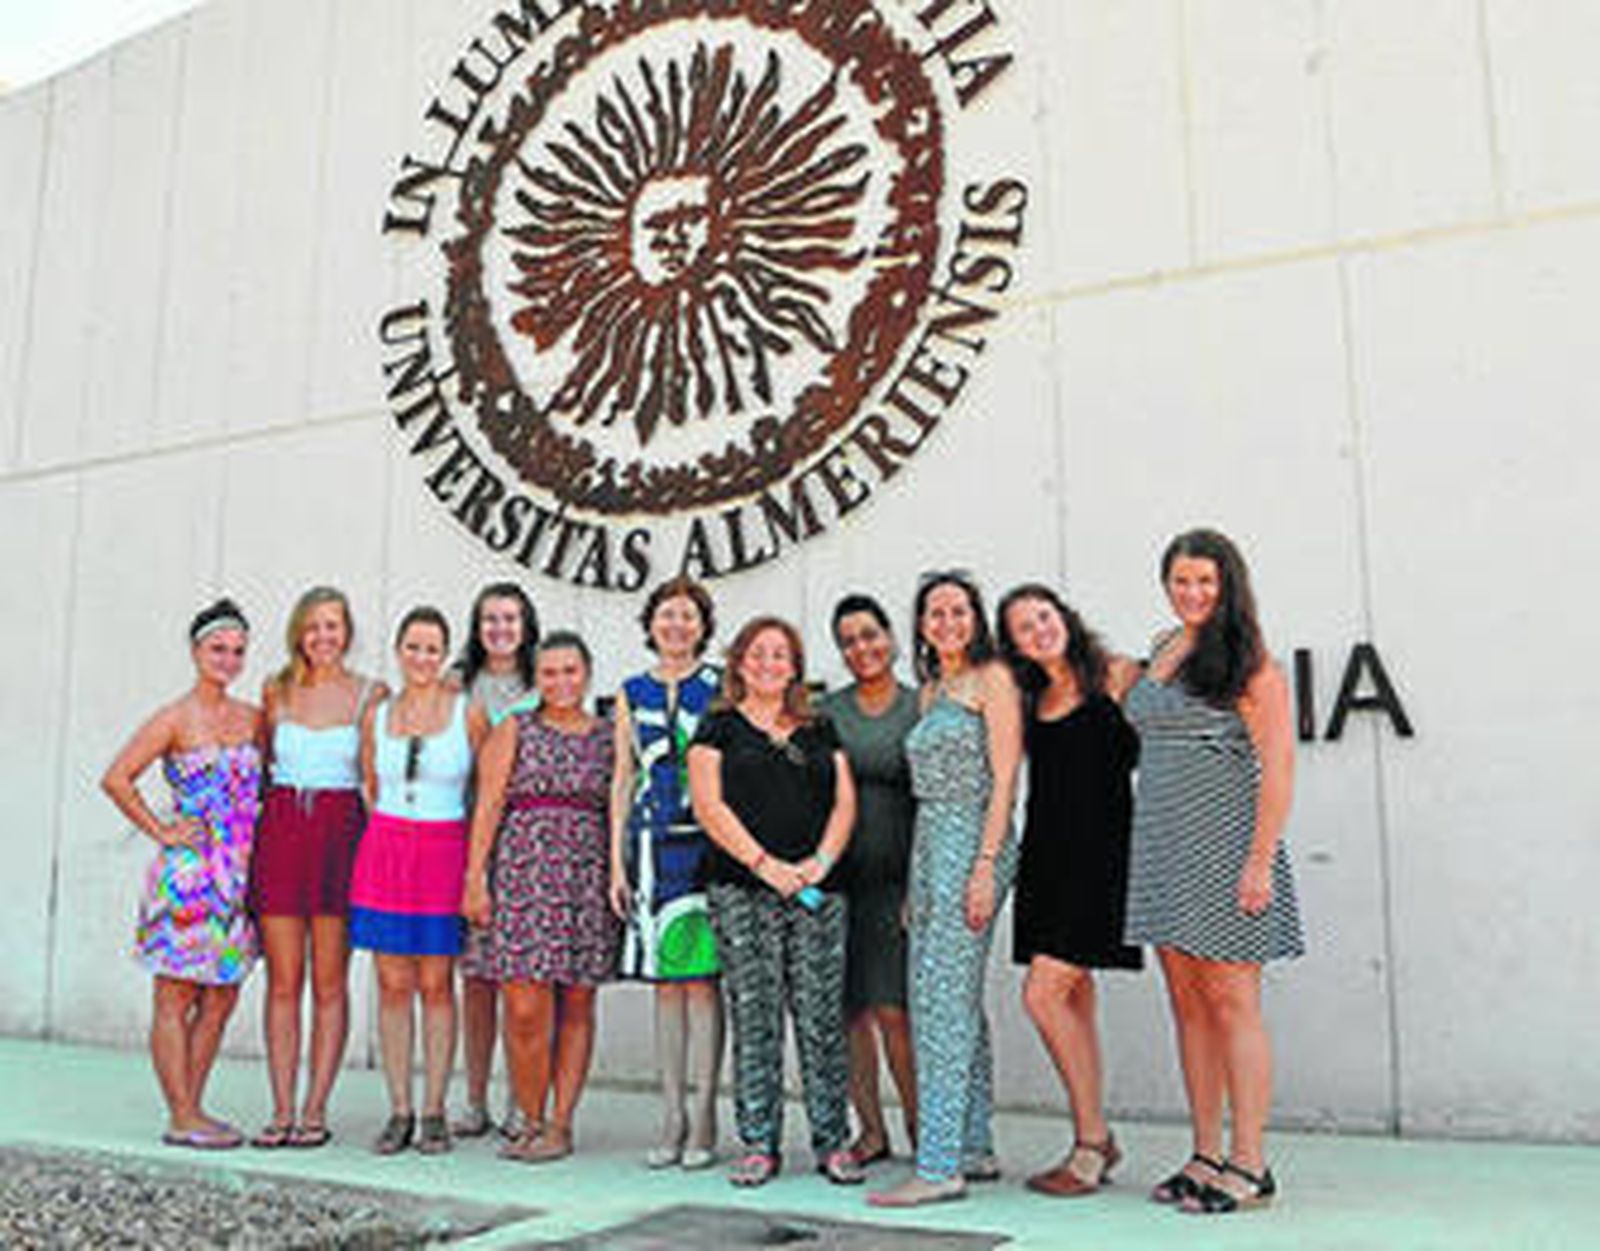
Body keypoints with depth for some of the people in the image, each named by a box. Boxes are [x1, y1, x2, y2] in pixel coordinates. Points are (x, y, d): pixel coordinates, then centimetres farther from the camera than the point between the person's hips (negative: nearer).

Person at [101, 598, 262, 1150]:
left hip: (237, 876, 6)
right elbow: (116, 779, -11)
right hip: (188, 875, -6)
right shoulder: (174, 719, -6)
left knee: (221, 999, 9)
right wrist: (160, 832, -10)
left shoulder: (253, 717, 10)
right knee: (176, 998, 2)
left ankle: (192, 1109, 20)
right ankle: (181, 1119, 8)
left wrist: (261, 843, 11)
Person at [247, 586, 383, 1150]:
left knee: (329, 982, 3)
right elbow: (261, 762, 19)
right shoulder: (276, 691, 9)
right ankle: (282, 1110, 12)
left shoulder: (370, 694, 2)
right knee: (282, 980, 4)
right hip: (281, 830, 2)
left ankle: (315, 1110, 11)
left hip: (340, 833, -2)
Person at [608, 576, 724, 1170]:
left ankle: (702, 1120, 8)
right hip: (651, 842, 3)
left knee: (702, 979, -2)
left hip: (706, 843, -3)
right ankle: (672, 1120, 16)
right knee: (664, 981, 7)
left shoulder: (721, 688, 3)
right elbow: (623, 781, 13)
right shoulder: (632, 693, 12)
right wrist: (616, 862, 7)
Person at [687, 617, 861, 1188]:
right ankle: (759, 1144, 10)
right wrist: (765, 864, -12)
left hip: (817, 892, 2)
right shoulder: (719, 728, 8)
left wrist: (822, 859, -7)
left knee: (822, 1017, 1)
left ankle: (832, 1142, 10)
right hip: (742, 892, -2)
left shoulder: (820, 731, 17)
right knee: (754, 1017, 0)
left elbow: (844, 801, 11)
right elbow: (709, 805, -2)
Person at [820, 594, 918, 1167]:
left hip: (896, 875, -2)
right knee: (848, 1008, 5)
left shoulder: (921, 709, 4)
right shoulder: (827, 710, 10)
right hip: (838, 872, 3)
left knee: (892, 1010, -7)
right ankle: (872, 1130, 19)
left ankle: (919, 1125, 12)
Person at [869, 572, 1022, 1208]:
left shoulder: (992, 679, -5)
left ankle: (940, 1165, -8)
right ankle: (976, 1149, 19)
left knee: (946, 998, -11)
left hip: (972, 843, -9)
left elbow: (1004, 779, -11)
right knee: (941, 1000, 10)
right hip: (928, 843, 9)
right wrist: (917, 880, 17)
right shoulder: (931, 690, 19)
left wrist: (985, 867, -19)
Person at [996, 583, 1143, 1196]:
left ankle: (1091, 1141, 2)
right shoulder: (1031, 701, 12)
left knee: (1044, 992, -11)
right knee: (1073, 999, 10)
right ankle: (1095, 1143, 21)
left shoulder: (1116, 676, -3)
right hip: (1047, 853, 6)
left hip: (1097, 853, -6)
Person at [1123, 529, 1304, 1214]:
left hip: (1223, 842, -7)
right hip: (1162, 844, 7)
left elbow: (1278, 764, -12)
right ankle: (1206, 1157, 18)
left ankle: (1250, 1165, 8)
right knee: (1186, 1003, 10)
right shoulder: (1161, 655, 14)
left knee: (1230, 1002, -2)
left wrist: (1260, 860, -18)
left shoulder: (1249, 663, -7)